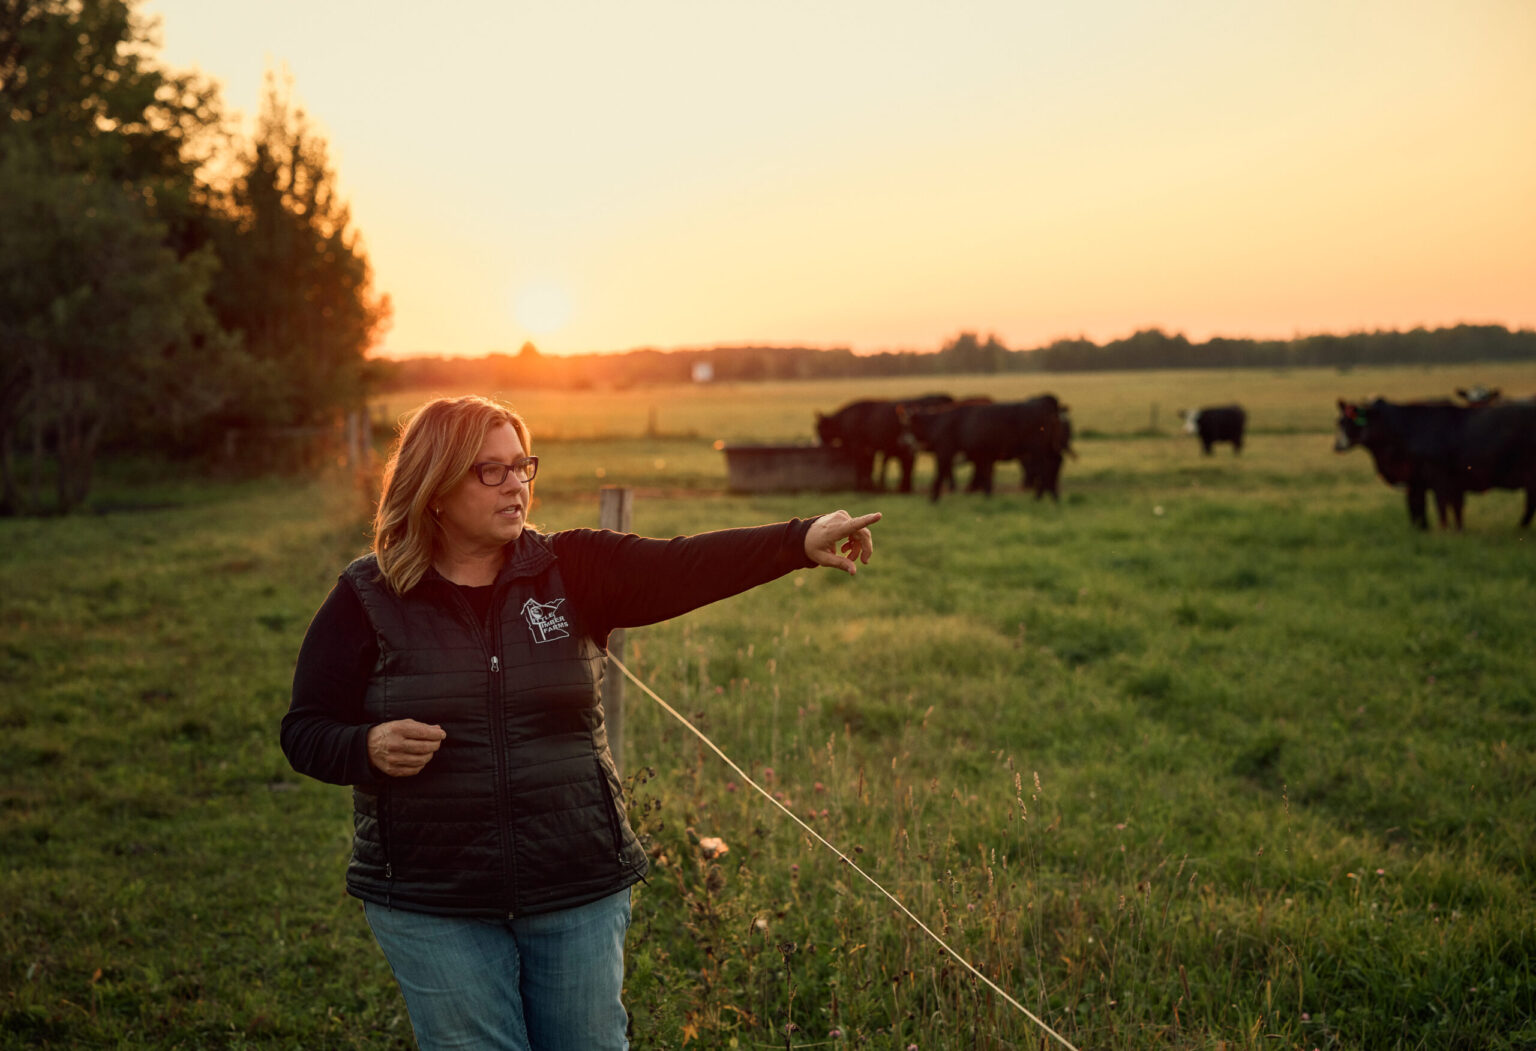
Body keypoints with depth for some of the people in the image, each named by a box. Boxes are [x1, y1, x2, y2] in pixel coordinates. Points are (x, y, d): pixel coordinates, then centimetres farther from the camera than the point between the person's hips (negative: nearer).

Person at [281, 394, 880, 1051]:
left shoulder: (571, 572, 1)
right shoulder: (367, 600, -3)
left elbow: (682, 567, -13)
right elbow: (306, 732, 1)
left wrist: (802, 542, -27)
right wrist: (370, 749, -20)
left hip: (578, 894, 2)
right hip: (431, 908, -2)